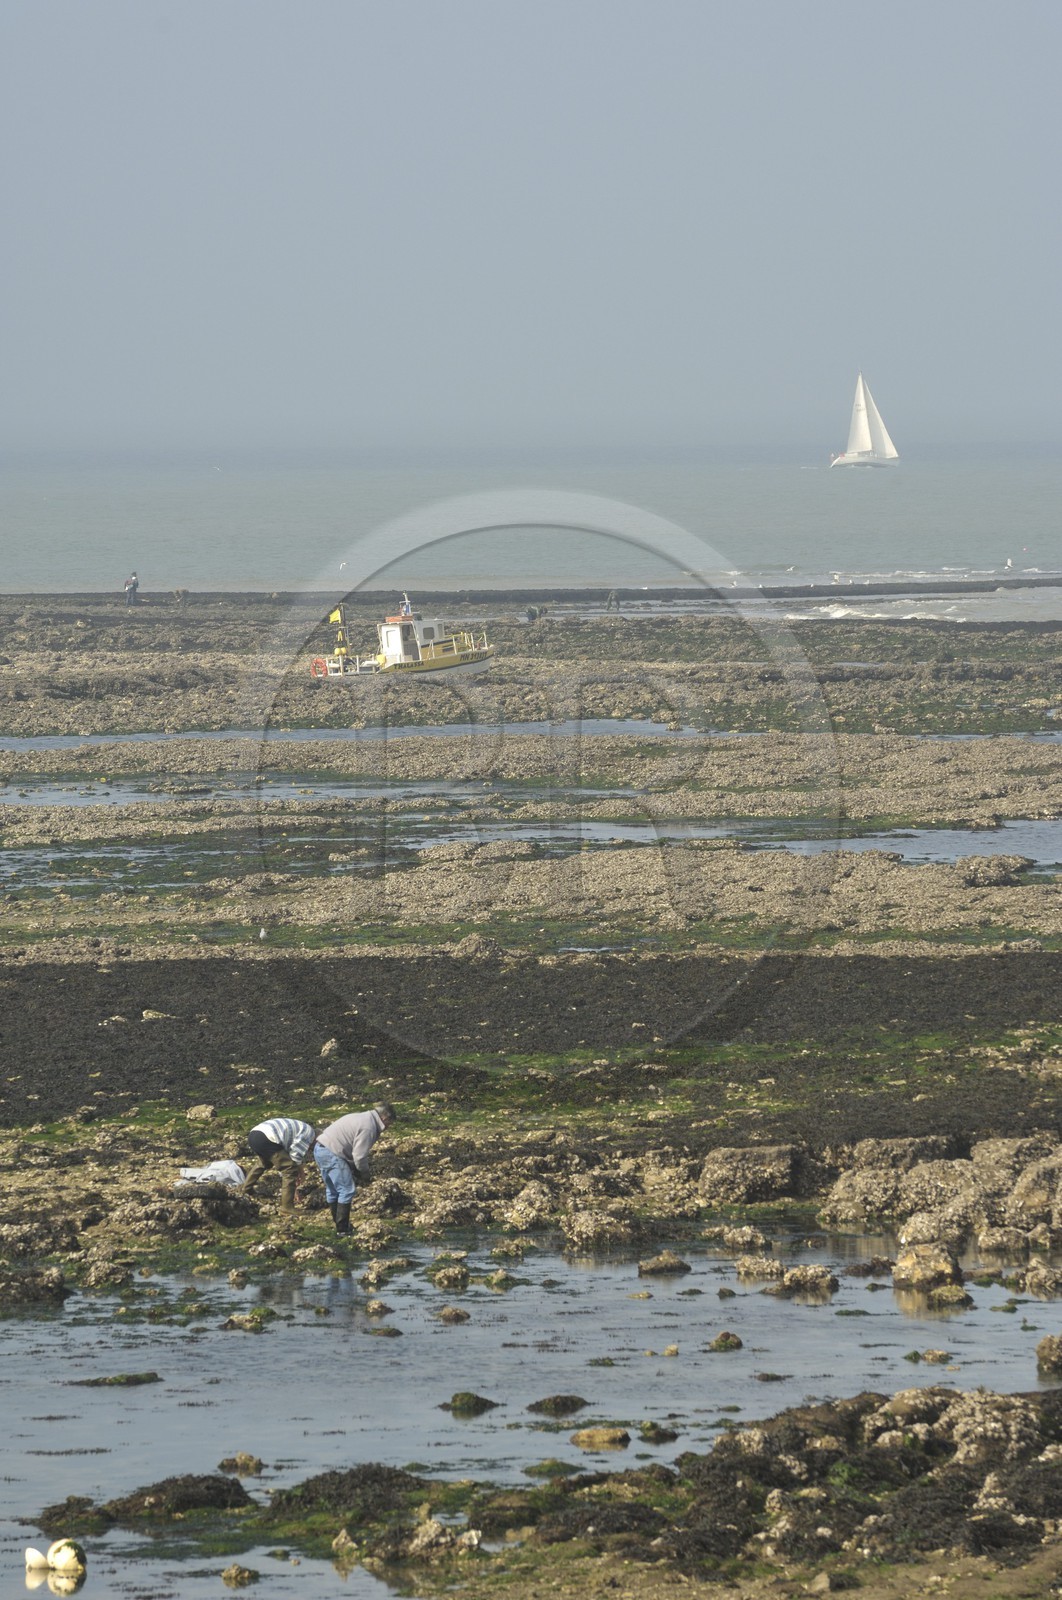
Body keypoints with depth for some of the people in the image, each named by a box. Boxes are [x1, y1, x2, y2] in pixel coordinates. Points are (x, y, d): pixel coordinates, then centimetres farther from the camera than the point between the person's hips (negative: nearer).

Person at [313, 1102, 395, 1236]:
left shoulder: (363, 1118, 18)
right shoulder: (369, 1127, -14)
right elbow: (359, 1156, -15)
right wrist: (366, 1174, 1)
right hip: (331, 1154, -10)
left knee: (332, 1190, 19)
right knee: (346, 1189, -4)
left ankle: (339, 1224, 30)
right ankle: (343, 1229, -2)